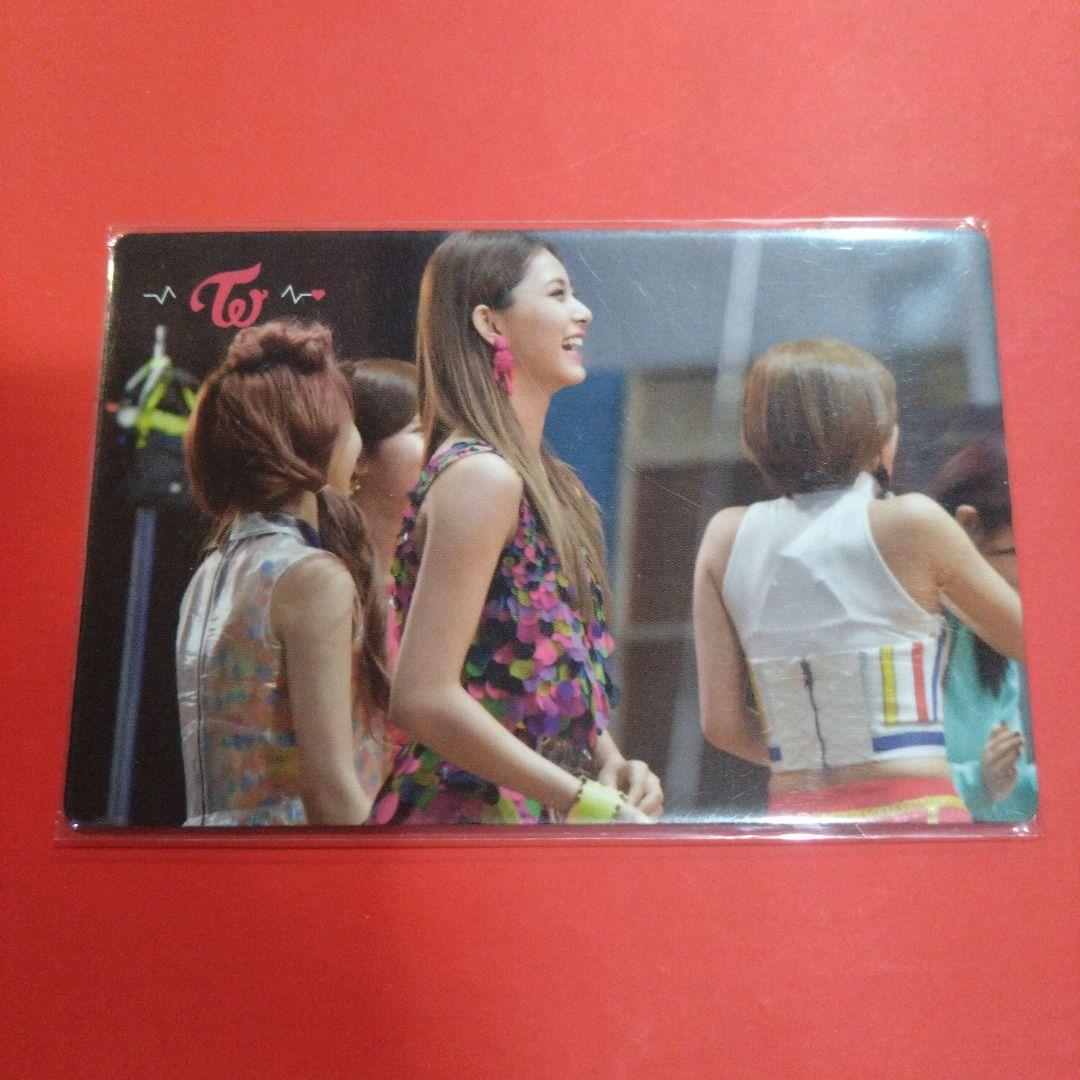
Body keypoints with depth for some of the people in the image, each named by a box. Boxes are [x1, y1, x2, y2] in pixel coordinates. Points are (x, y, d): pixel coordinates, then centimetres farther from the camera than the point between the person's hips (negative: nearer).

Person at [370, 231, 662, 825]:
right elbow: (422, 699, -24)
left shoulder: (541, 473, 9)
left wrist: (612, 763, 0)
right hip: (477, 810, -8)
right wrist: (589, 800, -19)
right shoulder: (481, 475, -19)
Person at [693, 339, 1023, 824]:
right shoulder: (910, 521, -7)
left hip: (792, 812, 4)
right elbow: (1032, 642, 8)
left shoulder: (727, 536, 2)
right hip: (911, 811, -3)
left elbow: (721, 722, 2)